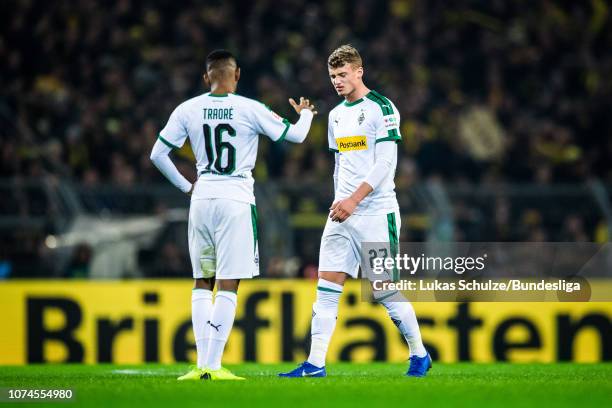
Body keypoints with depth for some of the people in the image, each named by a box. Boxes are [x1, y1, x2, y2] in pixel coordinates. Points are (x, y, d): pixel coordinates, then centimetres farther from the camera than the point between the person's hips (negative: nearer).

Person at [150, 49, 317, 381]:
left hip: (201, 200, 3)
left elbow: (158, 154, 4)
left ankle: (202, 364, 6)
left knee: (203, 283, 13)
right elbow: (296, 136, 5)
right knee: (228, 286, -2)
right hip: (236, 200, -3)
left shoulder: (188, 110, 2)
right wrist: (306, 114, 27)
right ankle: (213, 365, -7)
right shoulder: (250, 110, -6)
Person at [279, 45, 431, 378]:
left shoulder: (381, 108, -7)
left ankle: (419, 355, 13)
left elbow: (385, 162, -14)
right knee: (326, 287, -2)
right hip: (342, 213, 7)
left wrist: (355, 199, -19)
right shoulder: (336, 115, 16)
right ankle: (315, 365, -3)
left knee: (387, 290, -4)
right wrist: (339, 199, 13)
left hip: (376, 213, -7)